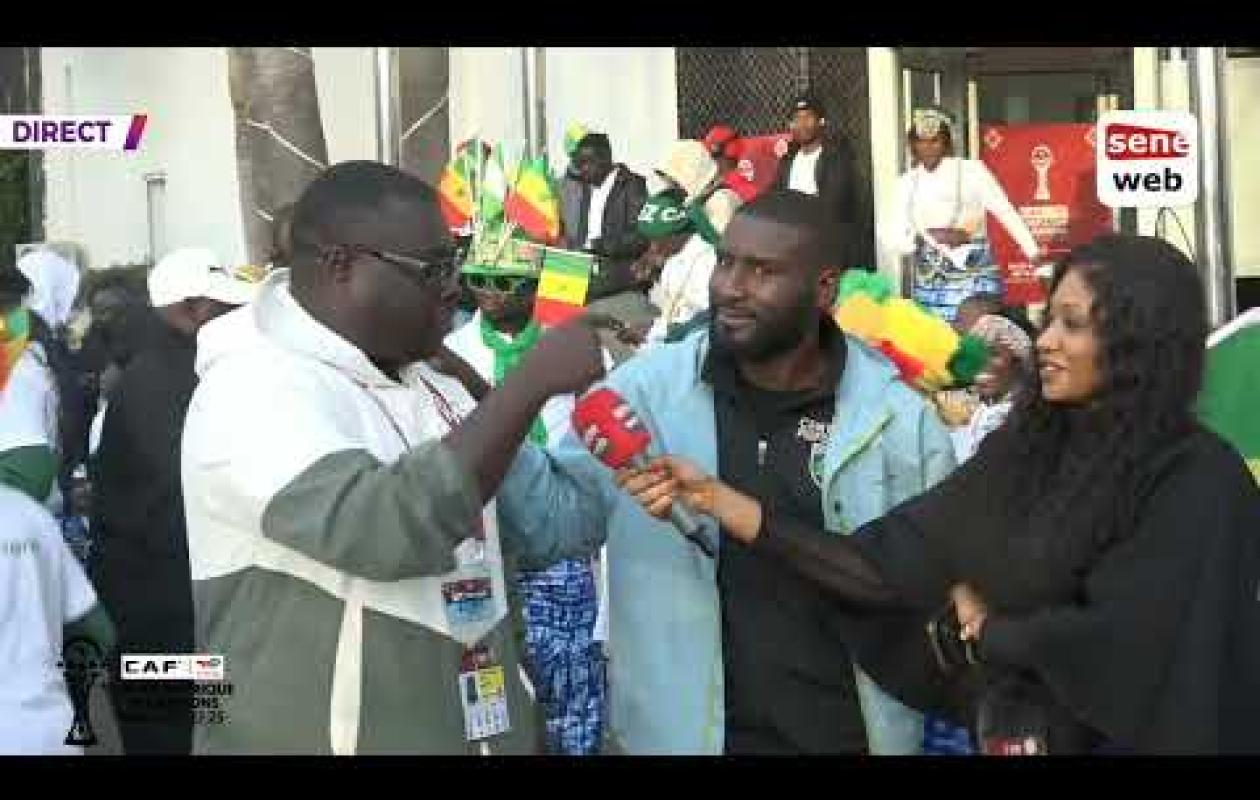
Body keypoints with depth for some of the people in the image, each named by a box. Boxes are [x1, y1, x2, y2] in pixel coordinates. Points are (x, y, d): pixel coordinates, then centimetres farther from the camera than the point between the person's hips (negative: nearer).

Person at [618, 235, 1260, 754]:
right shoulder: (1022, 450, 1)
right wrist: (714, 498, -13)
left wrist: (981, 626, -4)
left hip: (1121, 740, -5)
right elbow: (888, 564, -6)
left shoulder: (1199, 480, -16)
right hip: (1005, 732, 5)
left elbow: (1110, 640, -22)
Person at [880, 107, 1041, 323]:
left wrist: (1035, 254, -14)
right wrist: (932, 237, -12)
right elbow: (890, 236, 3)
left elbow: (1007, 213, -5)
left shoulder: (971, 170, -2)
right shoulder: (907, 182, 7)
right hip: (929, 286, 3)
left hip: (975, 280, -3)